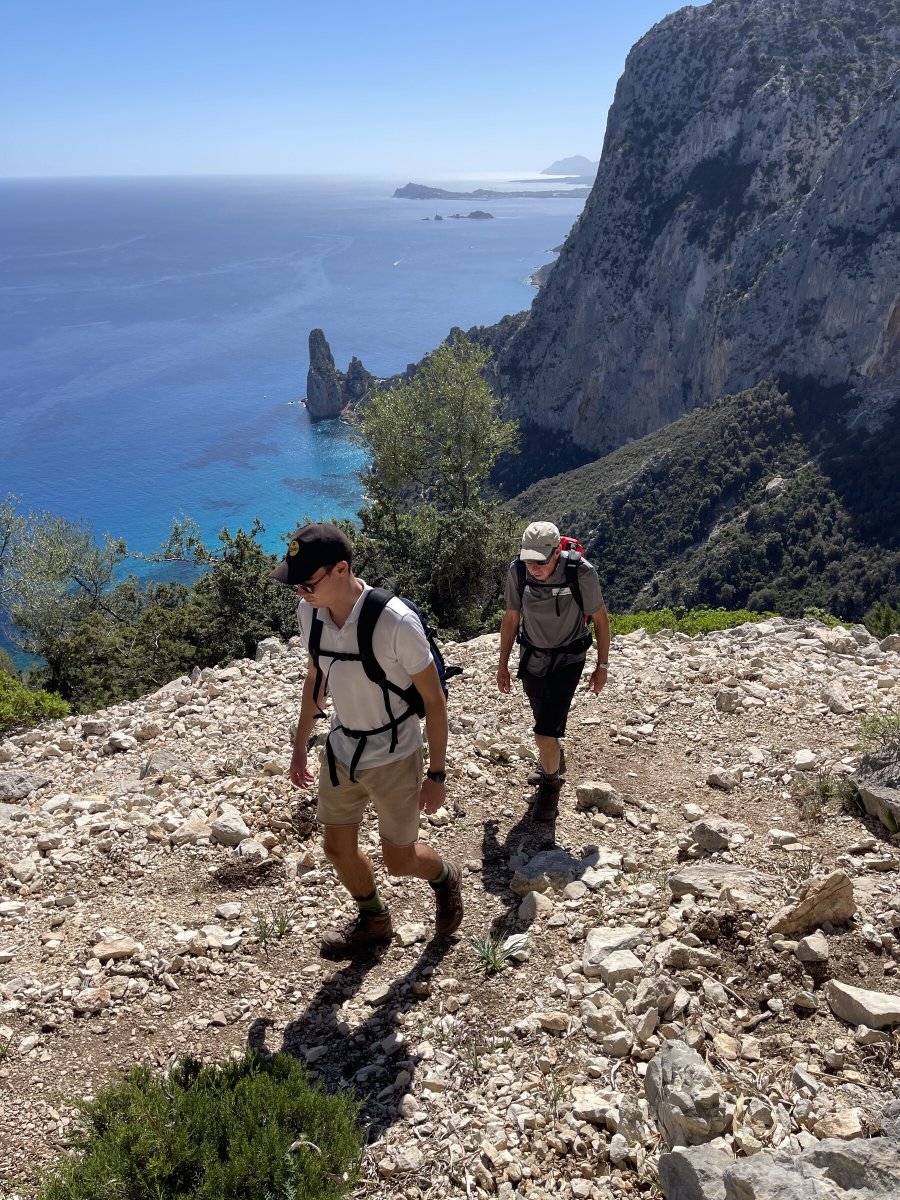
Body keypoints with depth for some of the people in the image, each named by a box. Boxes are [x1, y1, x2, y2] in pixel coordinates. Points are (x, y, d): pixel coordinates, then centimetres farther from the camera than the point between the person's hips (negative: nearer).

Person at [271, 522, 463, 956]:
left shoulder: (395, 622, -30)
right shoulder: (308, 612, -12)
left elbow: (433, 699, -18)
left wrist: (437, 774, -13)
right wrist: (300, 746, 12)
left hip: (393, 757, -5)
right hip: (341, 750, 6)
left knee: (398, 860, 10)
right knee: (338, 849, 16)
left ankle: (446, 877, 45)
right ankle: (373, 923, 44)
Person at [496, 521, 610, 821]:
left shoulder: (581, 573, -26)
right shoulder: (518, 570, -17)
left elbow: (600, 619, -11)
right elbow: (511, 618, -2)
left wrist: (602, 666, -4)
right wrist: (503, 664, 4)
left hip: (567, 661, -4)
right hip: (532, 658, 4)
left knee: (545, 733, -10)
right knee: (545, 722, 23)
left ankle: (550, 784, 18)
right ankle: (555, 760, 54)